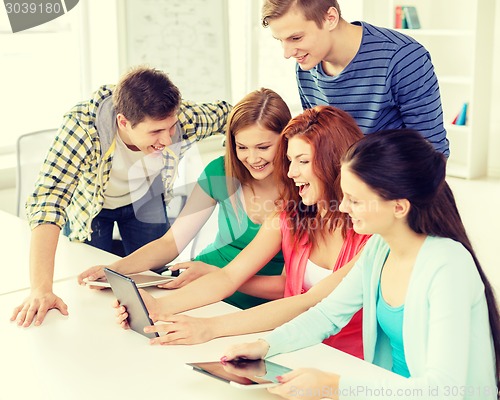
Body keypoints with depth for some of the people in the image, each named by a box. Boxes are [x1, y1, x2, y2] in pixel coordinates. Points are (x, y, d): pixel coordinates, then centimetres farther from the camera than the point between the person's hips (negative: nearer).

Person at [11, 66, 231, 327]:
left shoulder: (183, 119, -33)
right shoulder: (83, 126, -44)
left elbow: (225, 112, -10)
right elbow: (48, 199, -48)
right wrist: (41, 291, -55)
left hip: (144, 198, 2)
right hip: (88, 204, -2)